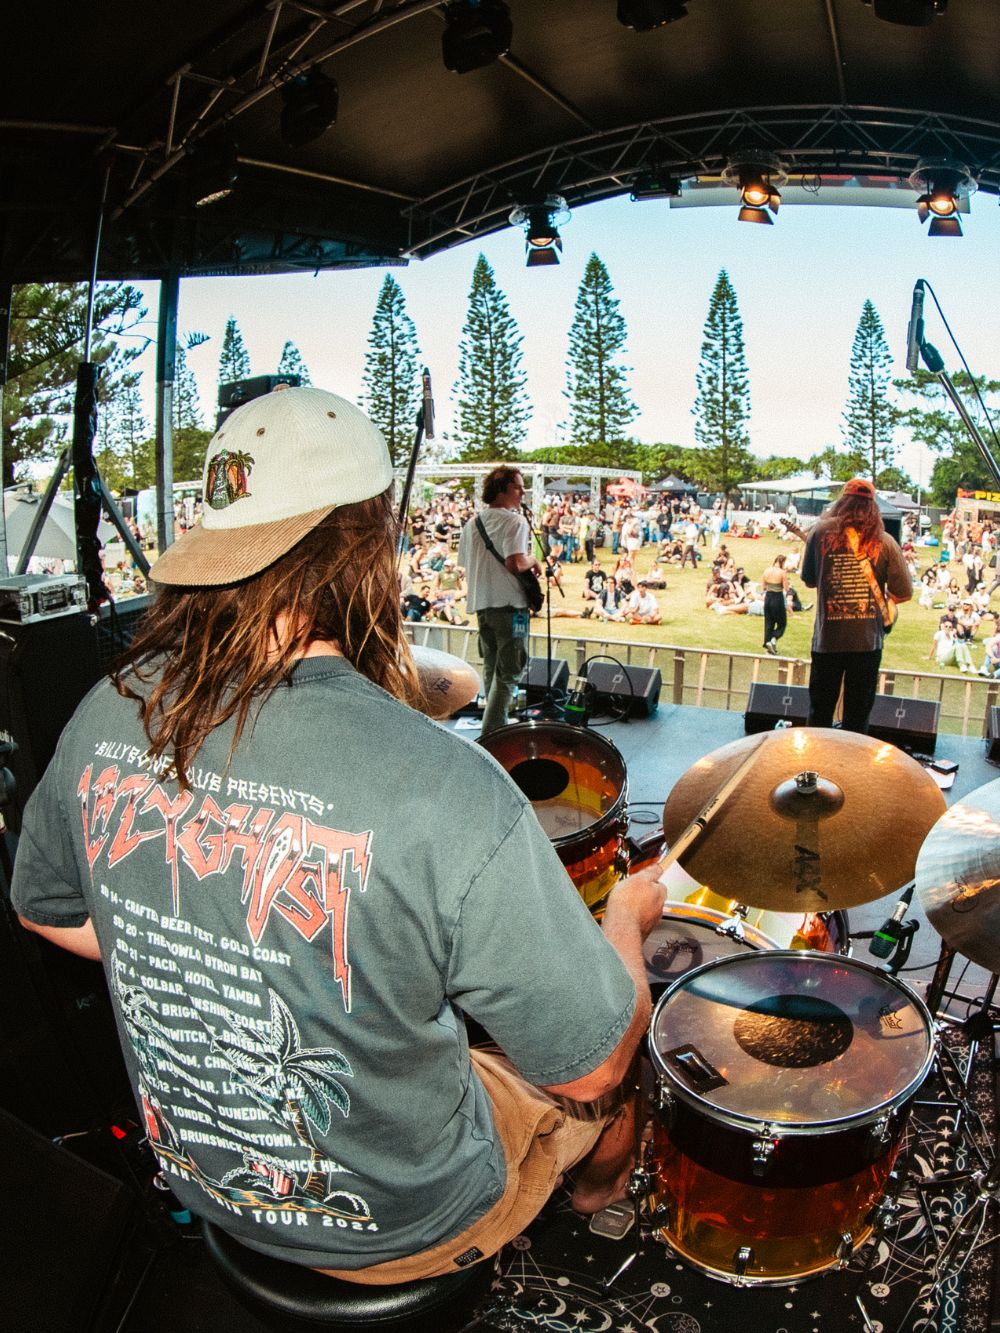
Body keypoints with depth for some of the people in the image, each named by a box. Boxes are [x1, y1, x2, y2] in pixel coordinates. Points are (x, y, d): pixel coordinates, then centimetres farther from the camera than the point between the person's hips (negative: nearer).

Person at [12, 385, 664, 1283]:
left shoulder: (108, 718, -18)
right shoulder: (443, 787, -38)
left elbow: (48, 910, 2)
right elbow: (591, 1065, -24)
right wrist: (627, 916, -5)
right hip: (398, 1229, -4)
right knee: (601, 1091, 25)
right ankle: (598, 1204, 58)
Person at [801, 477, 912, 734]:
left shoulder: (820, 532, -3)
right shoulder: (884, 542, -3)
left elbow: (808, 580, 7)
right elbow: (904, 593, -1)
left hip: (827, 638, 0)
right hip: (867, 640, 0)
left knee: (820, 712, 13)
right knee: (858, 717, 11)